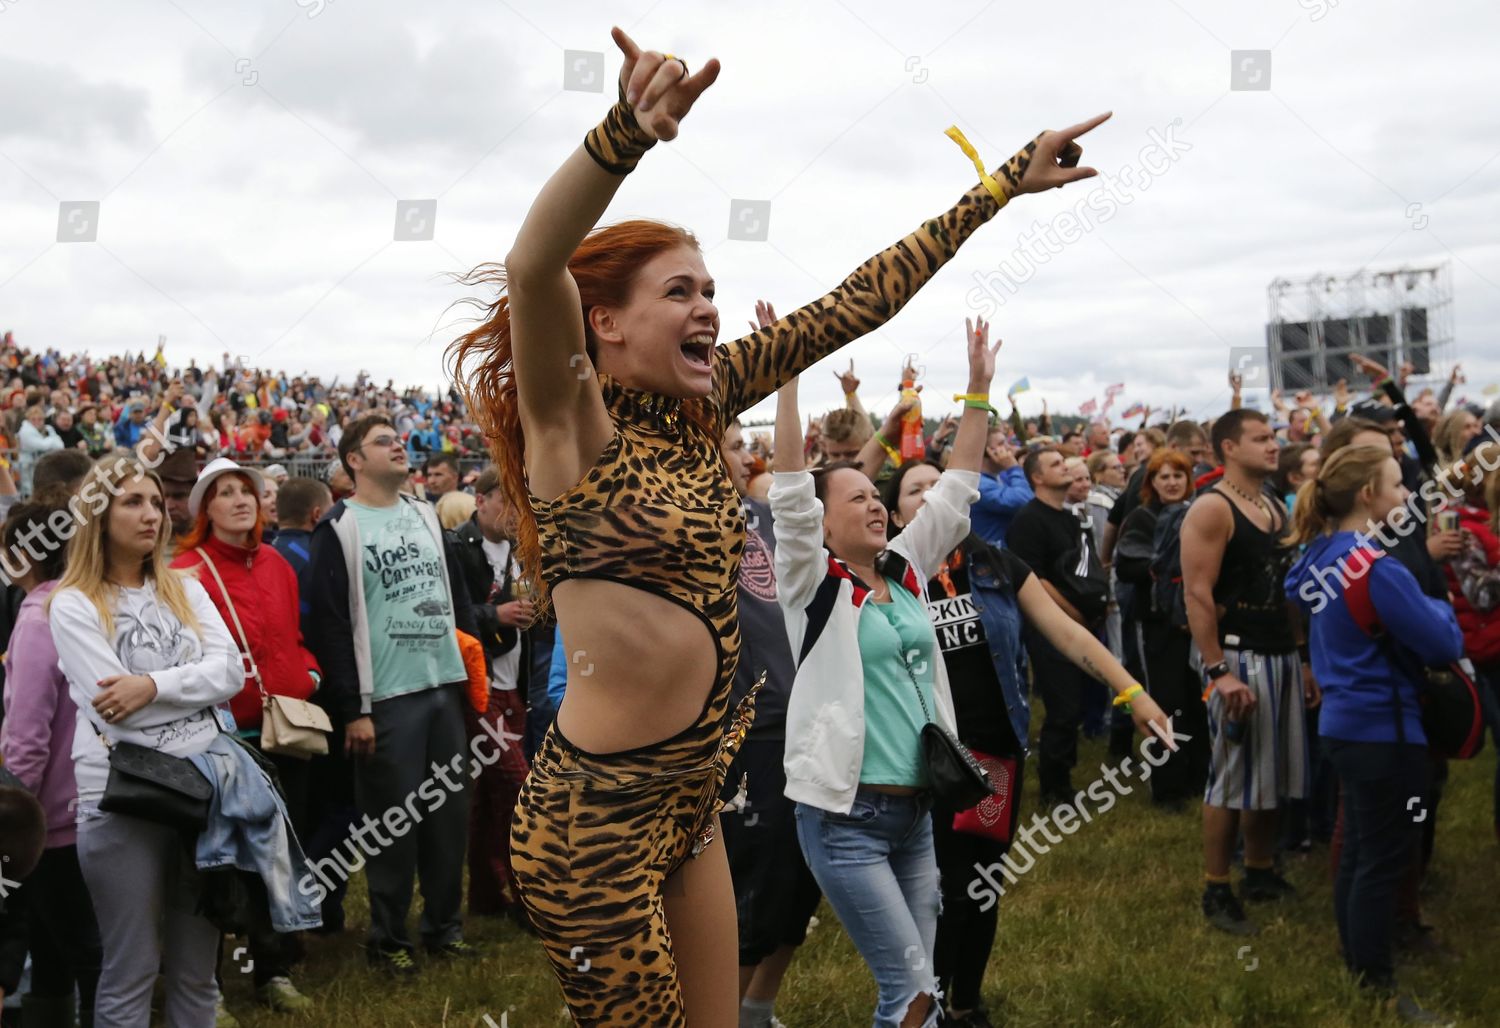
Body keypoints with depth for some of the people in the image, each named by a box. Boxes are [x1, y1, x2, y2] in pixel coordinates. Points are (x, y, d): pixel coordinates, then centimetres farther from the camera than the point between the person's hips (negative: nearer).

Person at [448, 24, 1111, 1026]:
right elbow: (532, 270, -32)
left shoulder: (702, 407, 7)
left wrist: (1004, 184, 10)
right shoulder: (570, 421, -12)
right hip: (595, 817, -7)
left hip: (693, 802, 7)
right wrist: (630, 131, -50)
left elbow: (856, 303, 9)